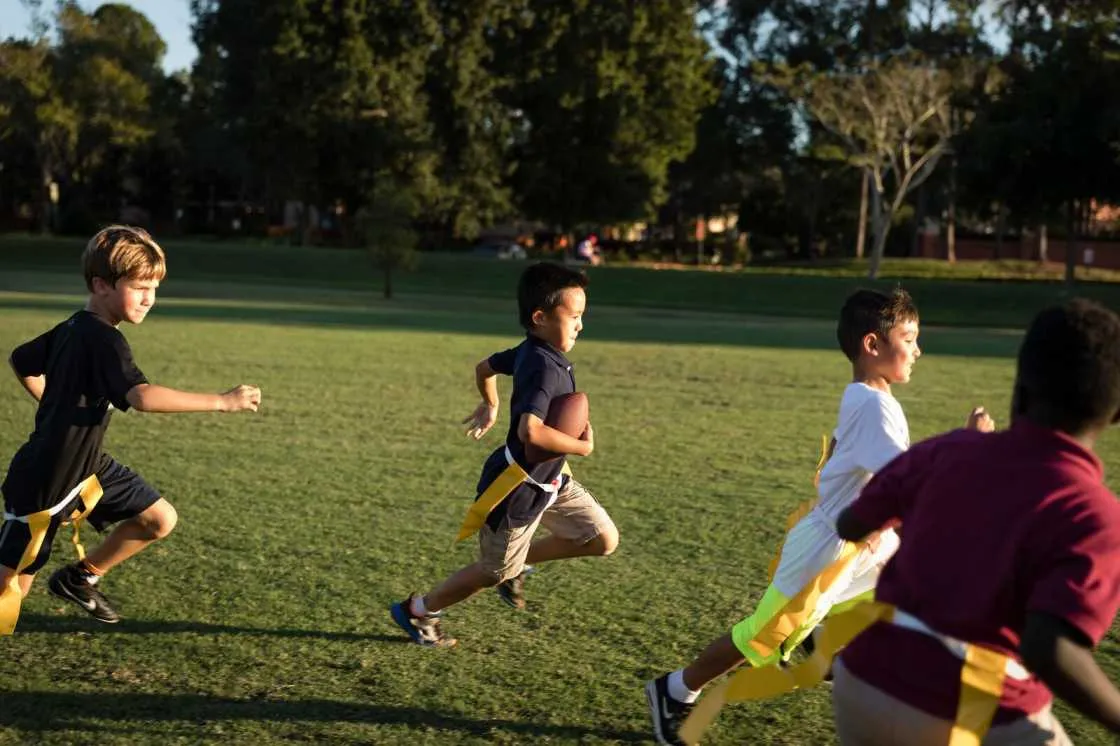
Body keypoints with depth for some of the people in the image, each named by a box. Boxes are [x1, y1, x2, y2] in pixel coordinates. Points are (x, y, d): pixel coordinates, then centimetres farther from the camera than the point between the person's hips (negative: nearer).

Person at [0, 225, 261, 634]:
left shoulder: (72, 329, 3)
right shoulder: (102, 339, -25)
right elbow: (143, 396, -41)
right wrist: (223, 401, -40)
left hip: (85, 464, 9)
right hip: (43, 481, -9)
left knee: (160, 519, 4)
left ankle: (79, 577, 19)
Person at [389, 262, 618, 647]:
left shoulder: (529, 352, 0)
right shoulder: (546, 367, -29)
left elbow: (485, 366, 18)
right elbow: (530, 431, -43)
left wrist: (490, 407, 37)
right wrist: (582, 446, -27)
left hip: (549, 479, 9)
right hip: (518, 487, -9)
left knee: (604, 539, 6)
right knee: (494, 572, 10)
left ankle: (520, 561, 23)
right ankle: (417, 610, 31)